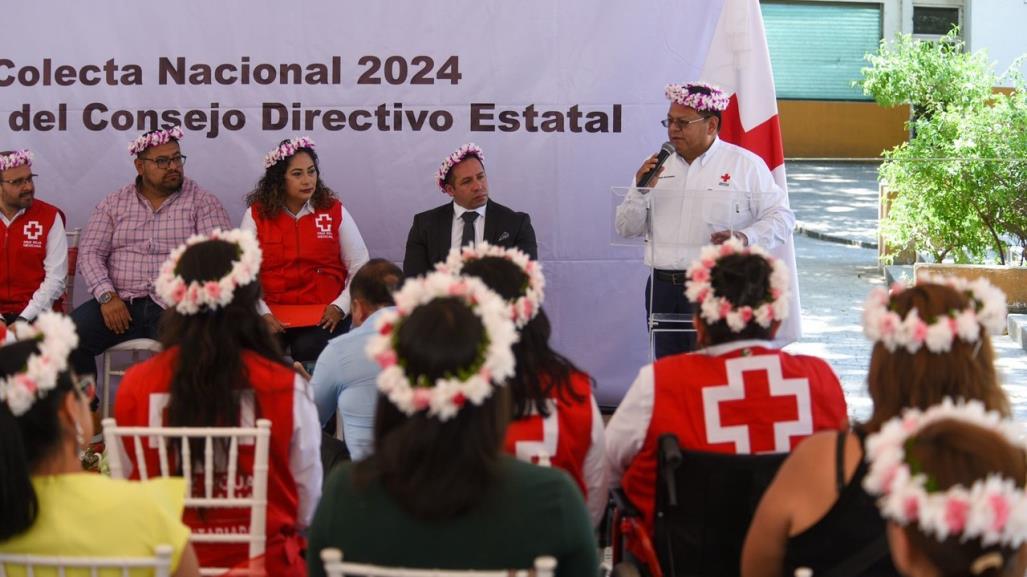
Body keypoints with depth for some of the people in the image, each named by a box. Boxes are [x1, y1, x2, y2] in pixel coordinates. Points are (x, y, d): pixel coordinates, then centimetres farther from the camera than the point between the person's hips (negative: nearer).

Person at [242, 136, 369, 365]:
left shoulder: (334, 211, 6)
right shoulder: (256, 215, 5)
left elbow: (360, 269, 7)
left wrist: (340, 307, -8)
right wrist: (263, 313, -15)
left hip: (323, 317, 0)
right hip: (273, 317, 0)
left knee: (309, 351, -30)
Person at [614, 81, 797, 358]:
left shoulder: (745, 165, 2)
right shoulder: (657, 166, 14)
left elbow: (782, 216, 0)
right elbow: (626, 228, 15)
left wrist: (744, 238, -18)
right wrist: (641, 189, -3)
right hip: (663, 289, 5)